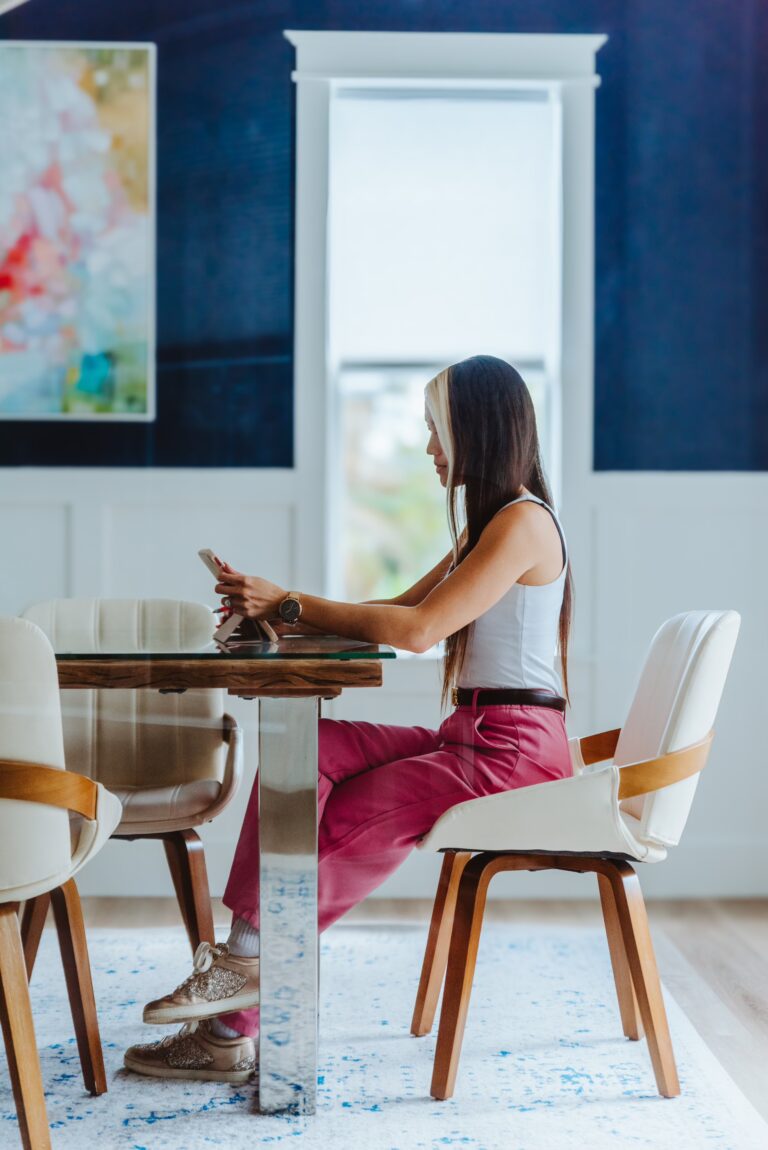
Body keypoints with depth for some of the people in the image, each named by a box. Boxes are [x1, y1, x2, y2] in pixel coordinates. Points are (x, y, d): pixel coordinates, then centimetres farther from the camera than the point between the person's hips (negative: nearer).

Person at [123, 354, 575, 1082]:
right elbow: (402, 608, 18)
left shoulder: (523, 522, -12)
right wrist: (279, 608, 6)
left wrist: (292, 605, -12)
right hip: (470, 738, 9)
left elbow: (418, 629, -20)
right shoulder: (488, 522, 21)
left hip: (515, 750, -9)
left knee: (340, 823, -17)